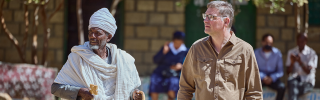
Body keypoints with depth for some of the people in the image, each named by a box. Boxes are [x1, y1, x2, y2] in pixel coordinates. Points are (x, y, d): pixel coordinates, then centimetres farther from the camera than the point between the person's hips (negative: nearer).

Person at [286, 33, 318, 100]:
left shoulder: (312, 53, -1)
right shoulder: (291, 52, 9)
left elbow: (308, 71, -10)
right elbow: (288, 71, 5)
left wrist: (300, 62, -25)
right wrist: (292, 62, -14)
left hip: (307, 82, -2)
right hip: (294, 79, 2)